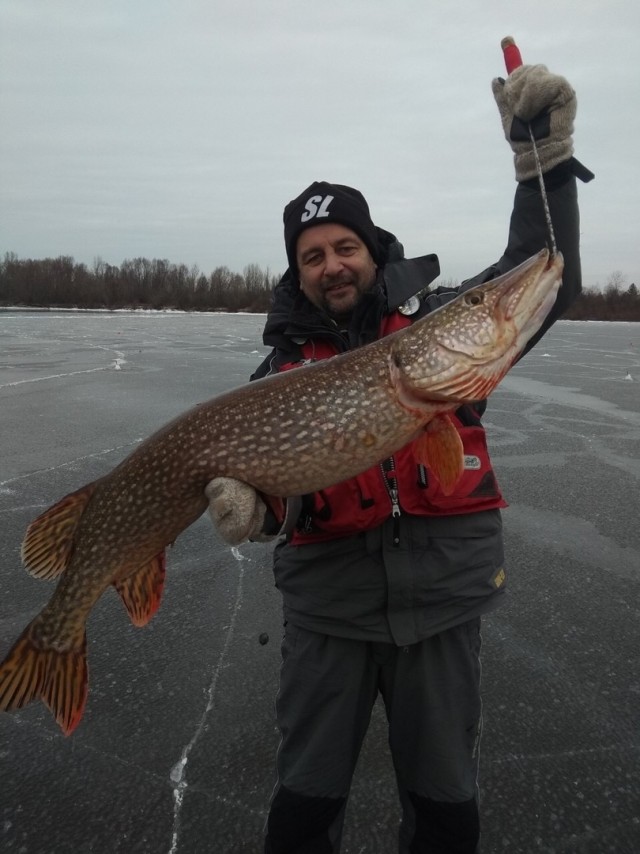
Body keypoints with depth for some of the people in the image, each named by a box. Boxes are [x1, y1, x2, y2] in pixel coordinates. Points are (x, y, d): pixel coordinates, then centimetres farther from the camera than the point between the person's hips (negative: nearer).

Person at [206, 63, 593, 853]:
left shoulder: (440, 317, 2)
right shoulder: (283, 367, 2)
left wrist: (544, 158, -15)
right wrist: (251, 502, -24)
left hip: (443, 595, 0)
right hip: (326, 604, 1)